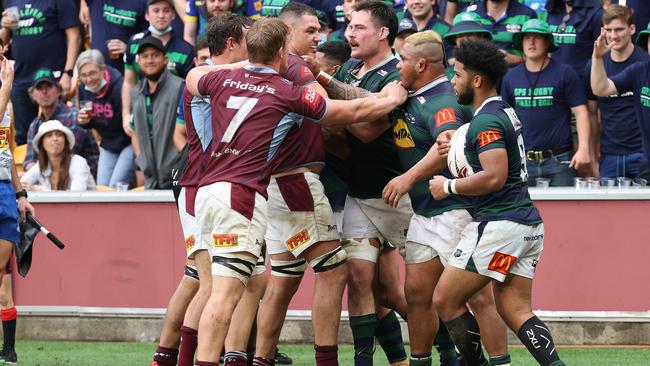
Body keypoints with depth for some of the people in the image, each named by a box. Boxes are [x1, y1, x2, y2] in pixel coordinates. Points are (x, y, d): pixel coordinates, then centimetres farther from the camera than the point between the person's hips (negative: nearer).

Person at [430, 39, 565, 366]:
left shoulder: (486, 121, -14)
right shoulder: (505, 111, 17)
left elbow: (494, 177, -25)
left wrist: (449, 186, -11)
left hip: (499, 224, -10)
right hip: (528, 223, 10)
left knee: (446, 301, -1)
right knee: (515, 311, 6)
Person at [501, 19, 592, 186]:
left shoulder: (564, 73, 0)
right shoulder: (511, 77, 11)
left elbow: (580, 112, -3)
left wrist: (584, 149, -14)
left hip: (559, 160, -3)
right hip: (523, 162, 3)